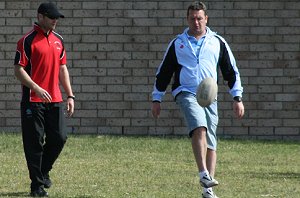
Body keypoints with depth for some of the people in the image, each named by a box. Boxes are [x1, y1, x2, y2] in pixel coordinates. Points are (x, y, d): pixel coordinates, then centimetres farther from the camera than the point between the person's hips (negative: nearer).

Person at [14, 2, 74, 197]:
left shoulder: (58, 40, 14)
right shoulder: (28, 40, -7)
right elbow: (19, 70, -11)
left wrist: (70, 95, 12)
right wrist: (37, 89, -23)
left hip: (55, 100, 6)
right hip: (33, 101, -6)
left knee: (60, 137, 1)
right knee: (35, 143, -2)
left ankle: (43, 171, 24)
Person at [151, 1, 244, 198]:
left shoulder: (218, 42, 10)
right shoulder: (177, 44, 10)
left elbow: (232, 71, 13)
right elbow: (163, 73, 16)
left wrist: (237, 98, 7)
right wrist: (157, 99, 13)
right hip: (186, 93, -2)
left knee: (210, 144, 1)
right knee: (199, 128, -29)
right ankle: (204, 175, -35)